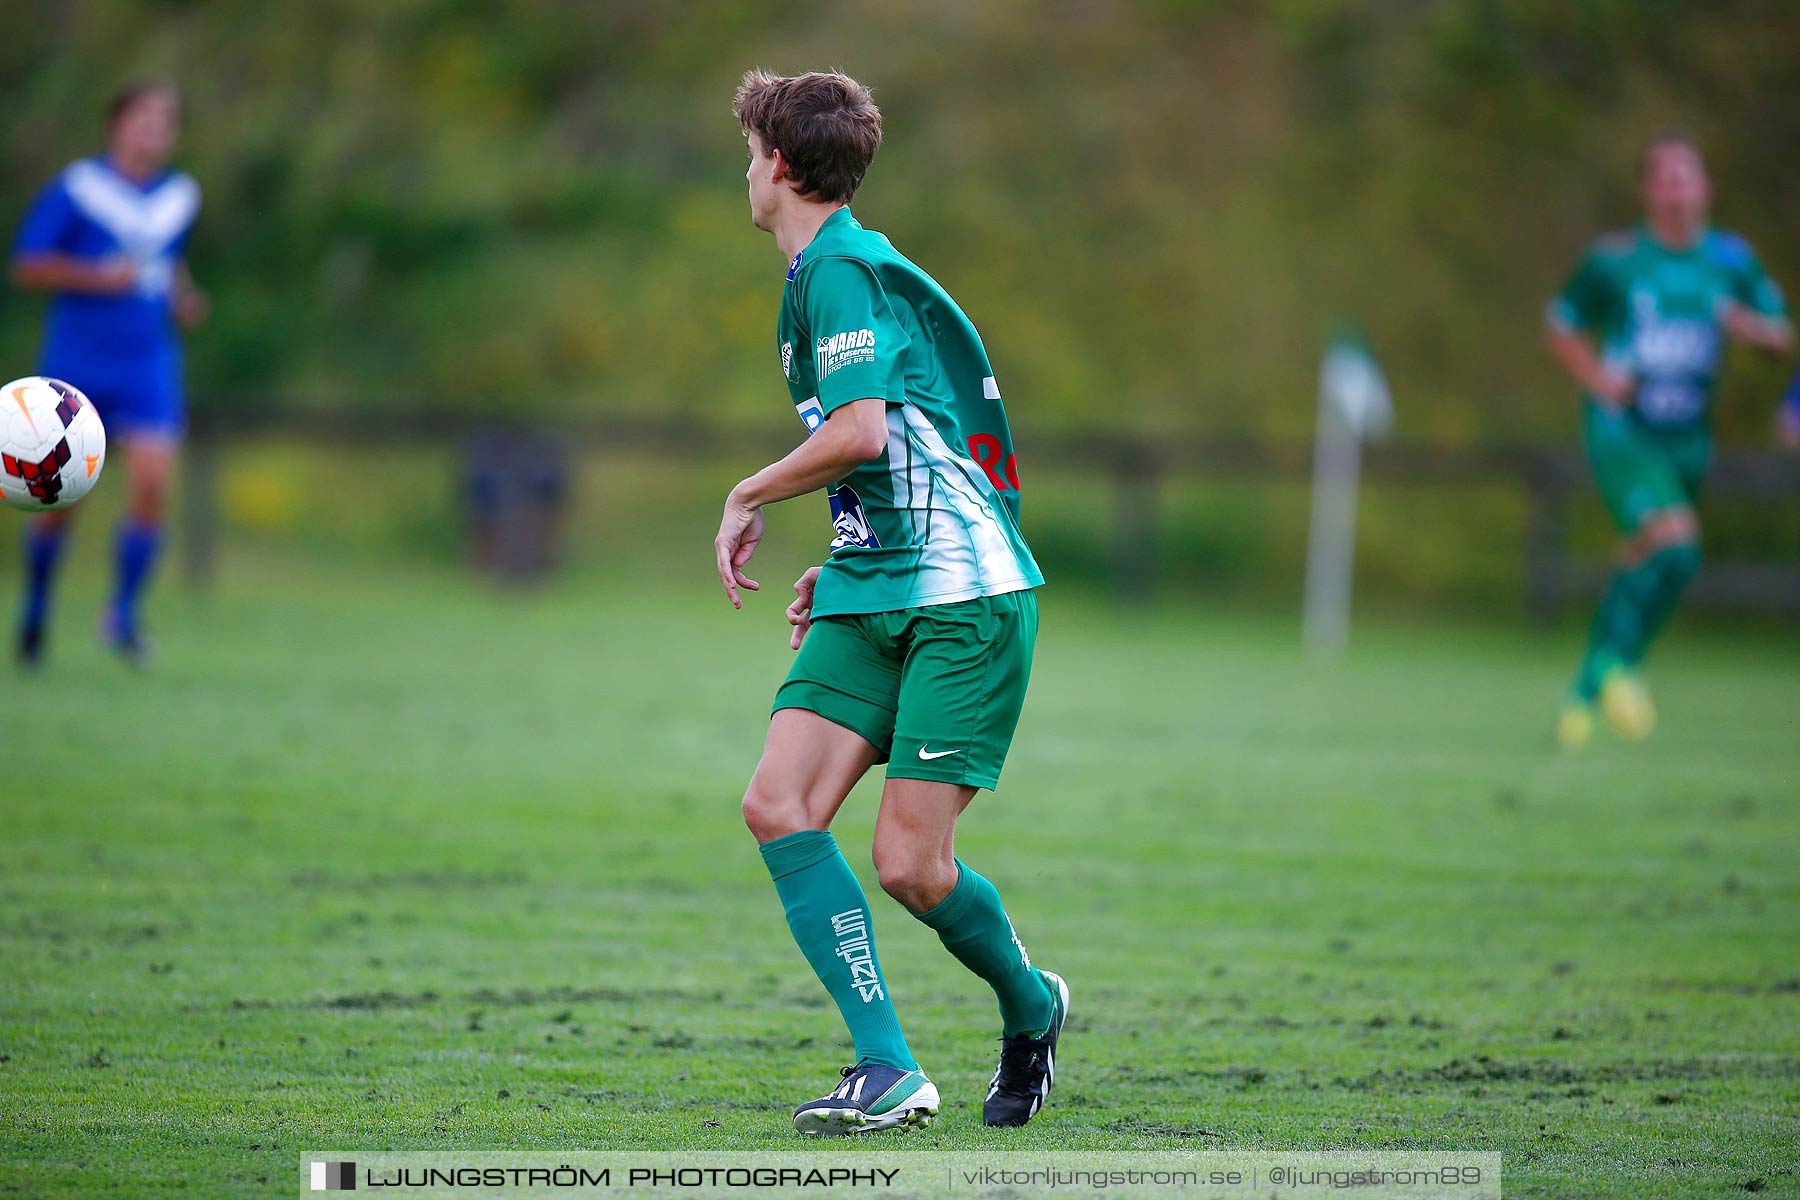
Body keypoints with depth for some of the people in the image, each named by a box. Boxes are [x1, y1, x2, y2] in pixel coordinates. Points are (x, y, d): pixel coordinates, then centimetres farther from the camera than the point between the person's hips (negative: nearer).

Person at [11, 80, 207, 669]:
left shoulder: (181, 197, 8)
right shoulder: (76, 188, -7)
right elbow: (27, 266, -8)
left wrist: (183, 299, 6)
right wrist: (99, 277, -19)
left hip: (148, 367, 3)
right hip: (77, 362, -3)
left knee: (152, 482, -16)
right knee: (60, 499, 4)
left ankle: (123, 613, -4)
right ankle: (35, 607, 28)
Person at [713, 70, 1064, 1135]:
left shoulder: (842, 266, -11)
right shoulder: (825, 271, 20)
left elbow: (863, 431, -24)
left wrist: (749, 499, -9)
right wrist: (840, 565, 23)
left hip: (963, 594, -9)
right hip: (872, 595, 9)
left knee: (911, 866, -10)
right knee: (779, 808, -8)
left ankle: (1032, 1005, 19)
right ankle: (888, 1067, -9)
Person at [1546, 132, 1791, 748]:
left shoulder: (1731, 259, 4)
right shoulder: (1613, 260, -5)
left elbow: (1782, 336, 12)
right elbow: (1562, 327, 9)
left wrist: (1752, 326, -11)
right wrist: (1597, 378, -9)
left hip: (1687, 437, 4)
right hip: (1620, 427, -4)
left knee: (1642, 564, 11)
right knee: (1675, 539, -26)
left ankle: (1586, 691, 29)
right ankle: (1615, 665, -10)